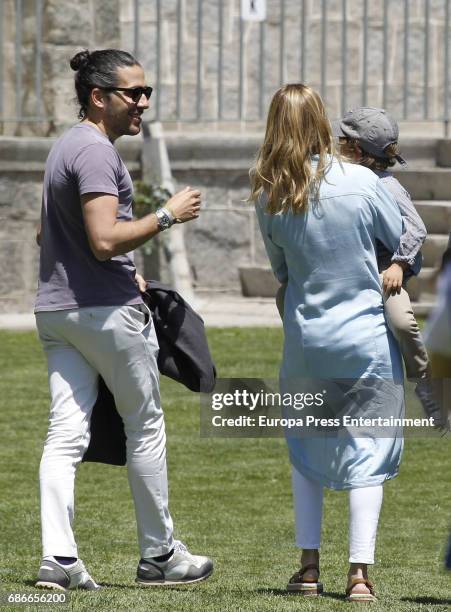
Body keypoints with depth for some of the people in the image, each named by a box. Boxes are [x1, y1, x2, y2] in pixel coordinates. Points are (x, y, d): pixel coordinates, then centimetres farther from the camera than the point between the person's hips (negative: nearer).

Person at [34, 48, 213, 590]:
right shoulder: (96, 152, -15)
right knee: (145, 425, 5)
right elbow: (105, 240, -24)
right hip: (106, 309, -9)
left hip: (55, 310, 9)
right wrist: (167, 216, -13)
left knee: (65, 433, 1)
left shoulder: (65, 147, 16)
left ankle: (58, 558, -8)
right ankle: (158, 555, 13)